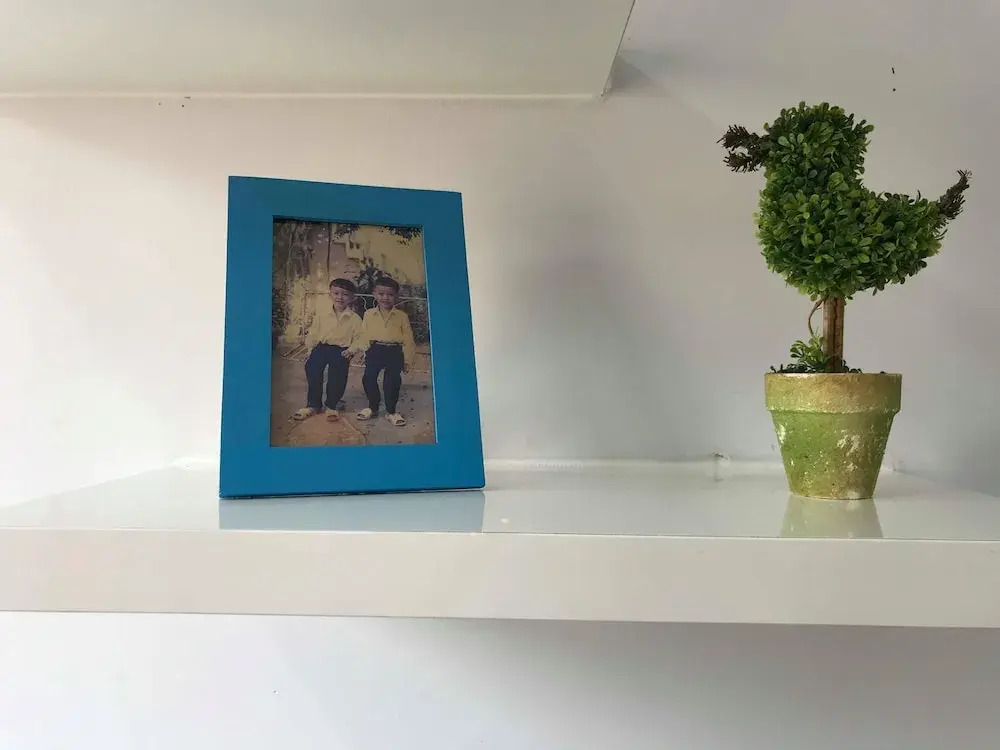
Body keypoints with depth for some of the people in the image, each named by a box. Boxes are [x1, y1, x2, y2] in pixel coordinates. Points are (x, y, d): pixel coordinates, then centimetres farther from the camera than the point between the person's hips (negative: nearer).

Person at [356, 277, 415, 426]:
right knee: (369, 378, -1)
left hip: (395, 352, -1)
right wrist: (367, 353, 5)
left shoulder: (402, 316, 3)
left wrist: (407, 360, 3)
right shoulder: (369, 314, 5)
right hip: (375, 350, 1)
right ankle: (372, 407, 20)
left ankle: (391, 411, 14)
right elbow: (364, 336, 10)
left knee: (393, 380, -1)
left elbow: (408, 339, 5)